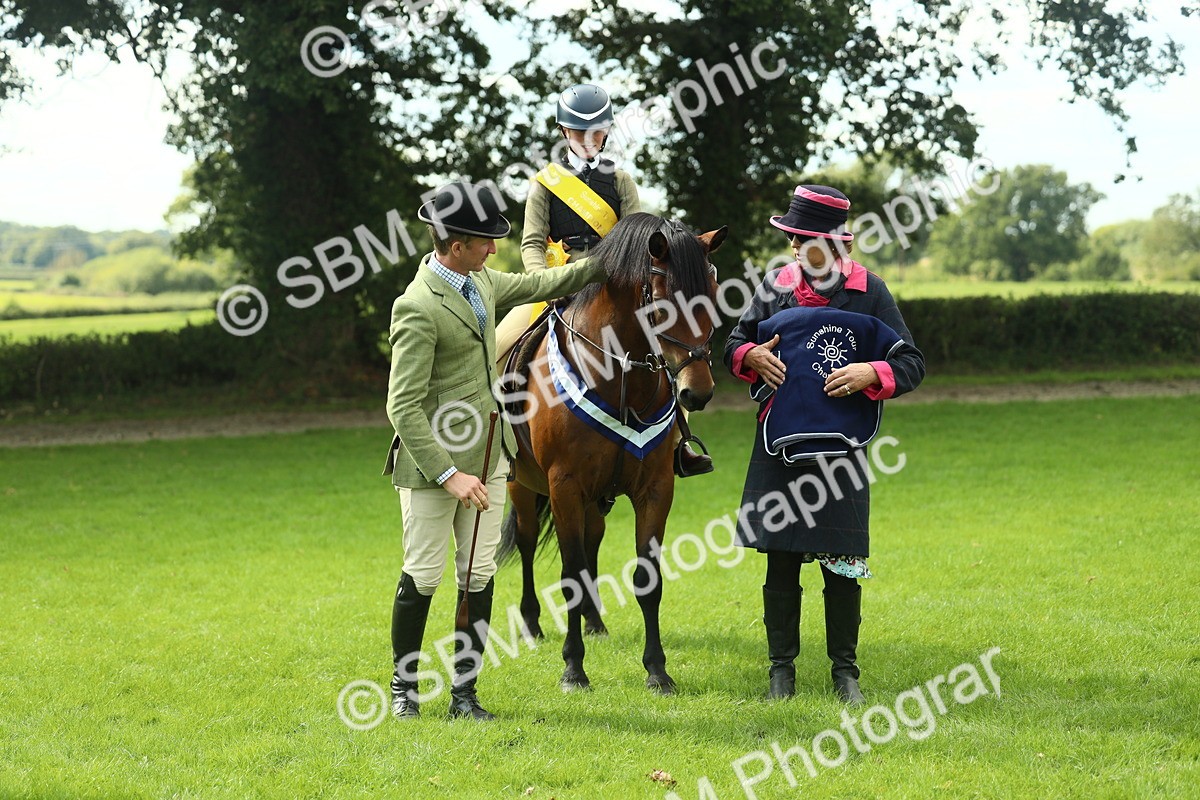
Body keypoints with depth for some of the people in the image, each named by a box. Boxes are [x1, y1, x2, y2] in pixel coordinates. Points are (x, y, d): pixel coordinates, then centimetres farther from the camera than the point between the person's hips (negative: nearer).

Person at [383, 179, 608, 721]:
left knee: (479, 575, 7)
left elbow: (536, 285, 27)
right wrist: (448, 474, -25)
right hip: (433, 457, -8)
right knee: (423, 575, 3)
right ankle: (403, 685, 19)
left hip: (487, 453, 8)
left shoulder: (481, 280, 5)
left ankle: (463, 690, 15)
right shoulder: (418, 308, -21)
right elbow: (403, 407, -21)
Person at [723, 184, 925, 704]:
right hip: (779, 444, 2)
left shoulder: (869, 291, -1)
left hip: (841, 448, -2)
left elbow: (911, 363, 0)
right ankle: (781, 668, 16)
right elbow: (734, 344, 15)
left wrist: (872, 374, -19)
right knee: (780, 560, 6)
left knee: (842, 565, 3)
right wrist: (752, 356, -8)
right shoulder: (777, 285, 6)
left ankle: (845, 671, 15)